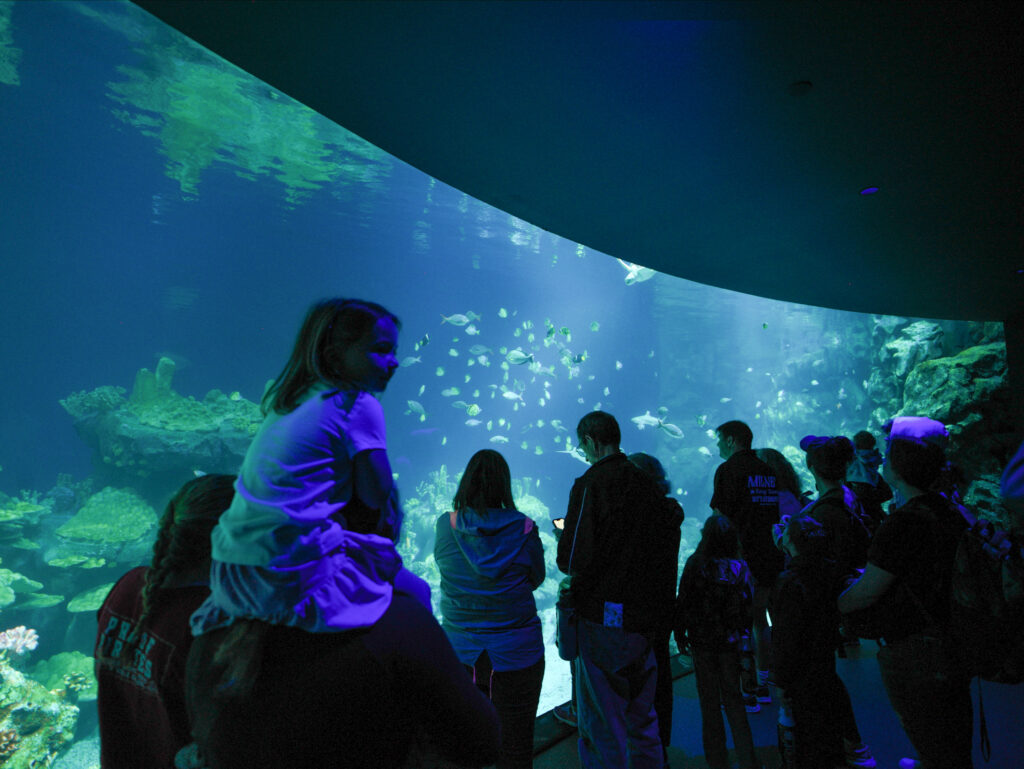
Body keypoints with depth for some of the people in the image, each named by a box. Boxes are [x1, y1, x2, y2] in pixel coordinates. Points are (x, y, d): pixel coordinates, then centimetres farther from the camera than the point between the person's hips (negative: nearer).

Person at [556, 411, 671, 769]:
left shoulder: (590, 484, -16)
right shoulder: (647, 484, 3)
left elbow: (573, 559, -19)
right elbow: (656, 548, 11)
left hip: (603, 617, -6)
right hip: (643, 614, 7)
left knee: (602, 723, 8)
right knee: (642, 715, 23)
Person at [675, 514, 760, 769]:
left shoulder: (695, 564, -14)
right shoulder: (740, 568, -9)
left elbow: (683, 601, -9)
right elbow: (750, 607, -4)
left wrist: (680, 633, 4)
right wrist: (744, 636, 10)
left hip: (702, 642, -1)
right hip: (731, 642, 2)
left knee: (709, 701, 11)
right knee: (733, 698, 17)